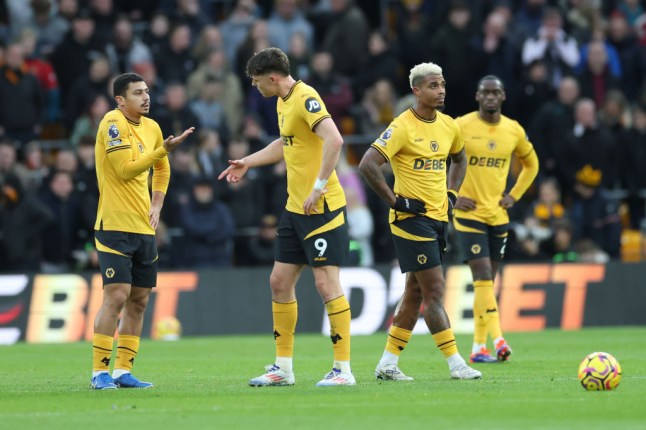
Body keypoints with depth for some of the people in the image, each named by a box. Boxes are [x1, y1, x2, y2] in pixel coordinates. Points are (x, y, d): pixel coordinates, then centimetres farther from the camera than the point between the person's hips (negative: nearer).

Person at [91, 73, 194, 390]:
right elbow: (126, 170, -19)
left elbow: (161, 170, 26)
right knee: (116, 296, -12)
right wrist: (164, 149, -23)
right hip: (115, 225, -8)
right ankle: (100, 372, -7)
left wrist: (156, 205, 13)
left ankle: (123, 371, 13)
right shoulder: (113, 123, -11)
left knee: (139, 300, 7)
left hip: (143, 228, 8)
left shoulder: (151, 127, 11)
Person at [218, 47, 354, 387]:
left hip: (322, 207, -10)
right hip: (295, 207, 10)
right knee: (280, 281, 11)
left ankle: (343, 369, -3)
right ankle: (283, 368, 18)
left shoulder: (306, 99, -17)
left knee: (326, 283, -8)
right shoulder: (283, 102, 13)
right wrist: (247, 163, 35)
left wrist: (318, 188, -28)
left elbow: (334, 140, -30)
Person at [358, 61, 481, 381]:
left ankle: (388, 363, 17)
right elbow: (368, 165, -21)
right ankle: (456, 364, -8)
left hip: (438, 217, 8)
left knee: (415, 292, 10)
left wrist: (451, 193, 14)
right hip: (412, 219, -8)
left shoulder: (448, 126, 8)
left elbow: (459, 159, 29)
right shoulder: (403, 127, -14)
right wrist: (395, 201, -18)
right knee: (434, 291, -9)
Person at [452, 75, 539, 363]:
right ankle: (497, 339, -22)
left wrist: (514, 196, 9)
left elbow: (531, 164, 22)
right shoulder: (461, 126, -8)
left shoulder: (514, 131, 5)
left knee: (487, 281, 9)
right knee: (483, 276, -16)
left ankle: (478, 347, 14)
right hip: (469, 214, -5)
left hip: (498, 215, 5)